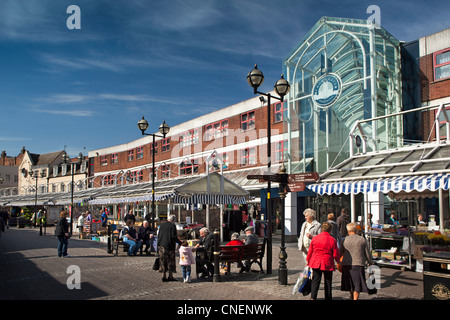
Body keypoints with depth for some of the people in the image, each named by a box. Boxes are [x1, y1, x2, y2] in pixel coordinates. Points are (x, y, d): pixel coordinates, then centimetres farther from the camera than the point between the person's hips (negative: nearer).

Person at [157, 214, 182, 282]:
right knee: (170, 261, 4)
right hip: (169, 245, -6)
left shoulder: (162, 225, 10)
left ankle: (164, 276, 11)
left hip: (161, 245, 6)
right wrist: (180, 242, -6)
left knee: (163, 261, 9)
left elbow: (158, 236, 13)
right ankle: (170, 276, 6)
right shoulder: (172, 225, -9)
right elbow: (174, 236, -15)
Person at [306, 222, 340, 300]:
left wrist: (308, 260, 20)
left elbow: (310, 251, 6)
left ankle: (313, 297, -5)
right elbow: (336, 254, -5)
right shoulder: (332, 240, -9)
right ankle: (328, 298, 18)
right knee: (328, 282, 12)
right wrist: (338, 261, 15)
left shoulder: (314, 238, -1)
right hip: (328, 264, -2)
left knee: (315, 280, 7)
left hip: (316, 263, 2)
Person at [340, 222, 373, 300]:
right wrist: (370, 262, 20)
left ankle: (352, 297, 32)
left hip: (347, 264, 2)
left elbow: (340, 253, 6)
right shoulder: (362, 239, -2)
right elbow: (367, 253, 3)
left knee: (350, 282, 18)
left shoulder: (345, 240, -1)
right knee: (357, 284, 4)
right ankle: (355, 298, -4)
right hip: (358, 264, -2)